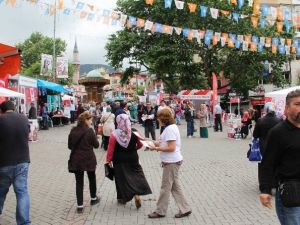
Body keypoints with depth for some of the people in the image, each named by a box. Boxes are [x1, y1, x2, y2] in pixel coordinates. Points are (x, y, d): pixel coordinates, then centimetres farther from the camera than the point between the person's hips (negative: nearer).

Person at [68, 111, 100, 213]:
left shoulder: (73, 130, -1)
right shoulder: (89, 131, -15)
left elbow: (70, 146, 6)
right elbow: (96, 144, -6)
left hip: (76, 159, 3)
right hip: (89, 159, -3)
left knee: (79, 182, 8)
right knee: (92, 178, 20)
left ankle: (80, 205, 7)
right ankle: (93, 198, 38)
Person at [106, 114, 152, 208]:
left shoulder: (114, 134, -15)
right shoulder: (134, 133, -8)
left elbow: (110, 149, -12)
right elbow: (140, 144, 5)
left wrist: (108, 160, -1)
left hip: (119, 161, -1)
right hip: (133, 159, 1)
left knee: (121, 178, 11)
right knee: (137, 175, 11)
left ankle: (123, 198, 22)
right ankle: (137, 194, -6)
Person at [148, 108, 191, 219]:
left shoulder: (169, 129, -20)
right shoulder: (172, 127, 12)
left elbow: (171, 148, -24)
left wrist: (156, 148, -18)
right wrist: (159, 143, 6)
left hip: (171, 162, -10)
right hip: (172, 161, 10)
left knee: (165, 187, 2)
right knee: (175, 186, 15)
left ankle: (160, 211, 15)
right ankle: (185, 209, 21)